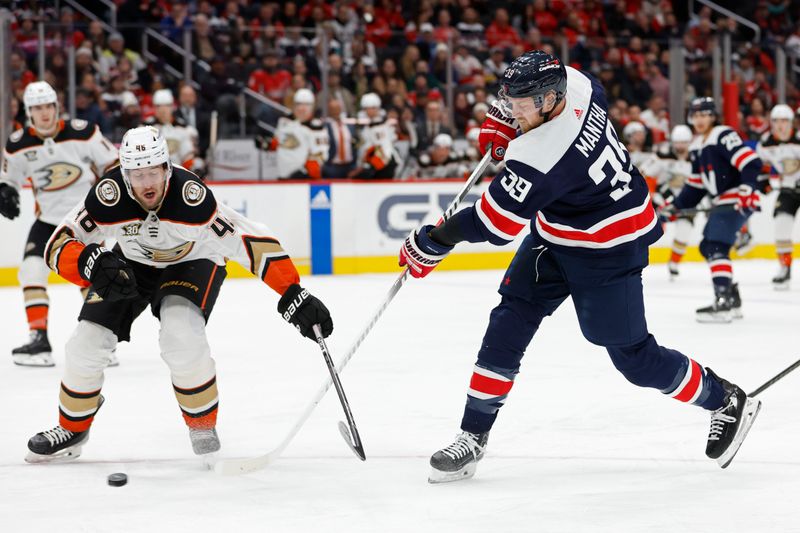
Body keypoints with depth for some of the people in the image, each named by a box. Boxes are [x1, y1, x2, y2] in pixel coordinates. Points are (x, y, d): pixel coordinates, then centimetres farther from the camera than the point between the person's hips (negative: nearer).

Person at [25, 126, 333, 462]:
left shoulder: (192, 197, -38)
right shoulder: (109, 197, -31)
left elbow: (252, 241, -34)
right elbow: (58, 246, -25)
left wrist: (295, 297, -38)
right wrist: (92, 264, -46)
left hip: (194, 262, -3)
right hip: (132, 262, 3)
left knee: (181, 336, -29)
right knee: (87, 342, -5)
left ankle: (203, 427, -6)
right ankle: (71, 432, 19)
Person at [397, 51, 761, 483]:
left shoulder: (543, 156, -35)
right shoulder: (570, 82, -12)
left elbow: (493, 223, -29)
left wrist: (431, 243, -16)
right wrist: (502, 119, 11)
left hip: (607, 249, -10)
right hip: (556, 234, 10)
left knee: (631, 355, 0)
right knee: (510, 321, 1)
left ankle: (726, 402, 23)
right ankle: (473, 437, 4)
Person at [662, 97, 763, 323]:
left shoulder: (724, 136, -13)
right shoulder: (697, 147, 16)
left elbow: (751, 162, -22)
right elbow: (695, 185, 21)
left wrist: (747, 187, -34)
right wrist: (675, 207, 15)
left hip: (740, 200, -10)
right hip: (722, 202, 10)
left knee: (716, 247, -20)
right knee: (707, 248, 13)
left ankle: (724, 303, -25)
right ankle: (733, 299, 21)